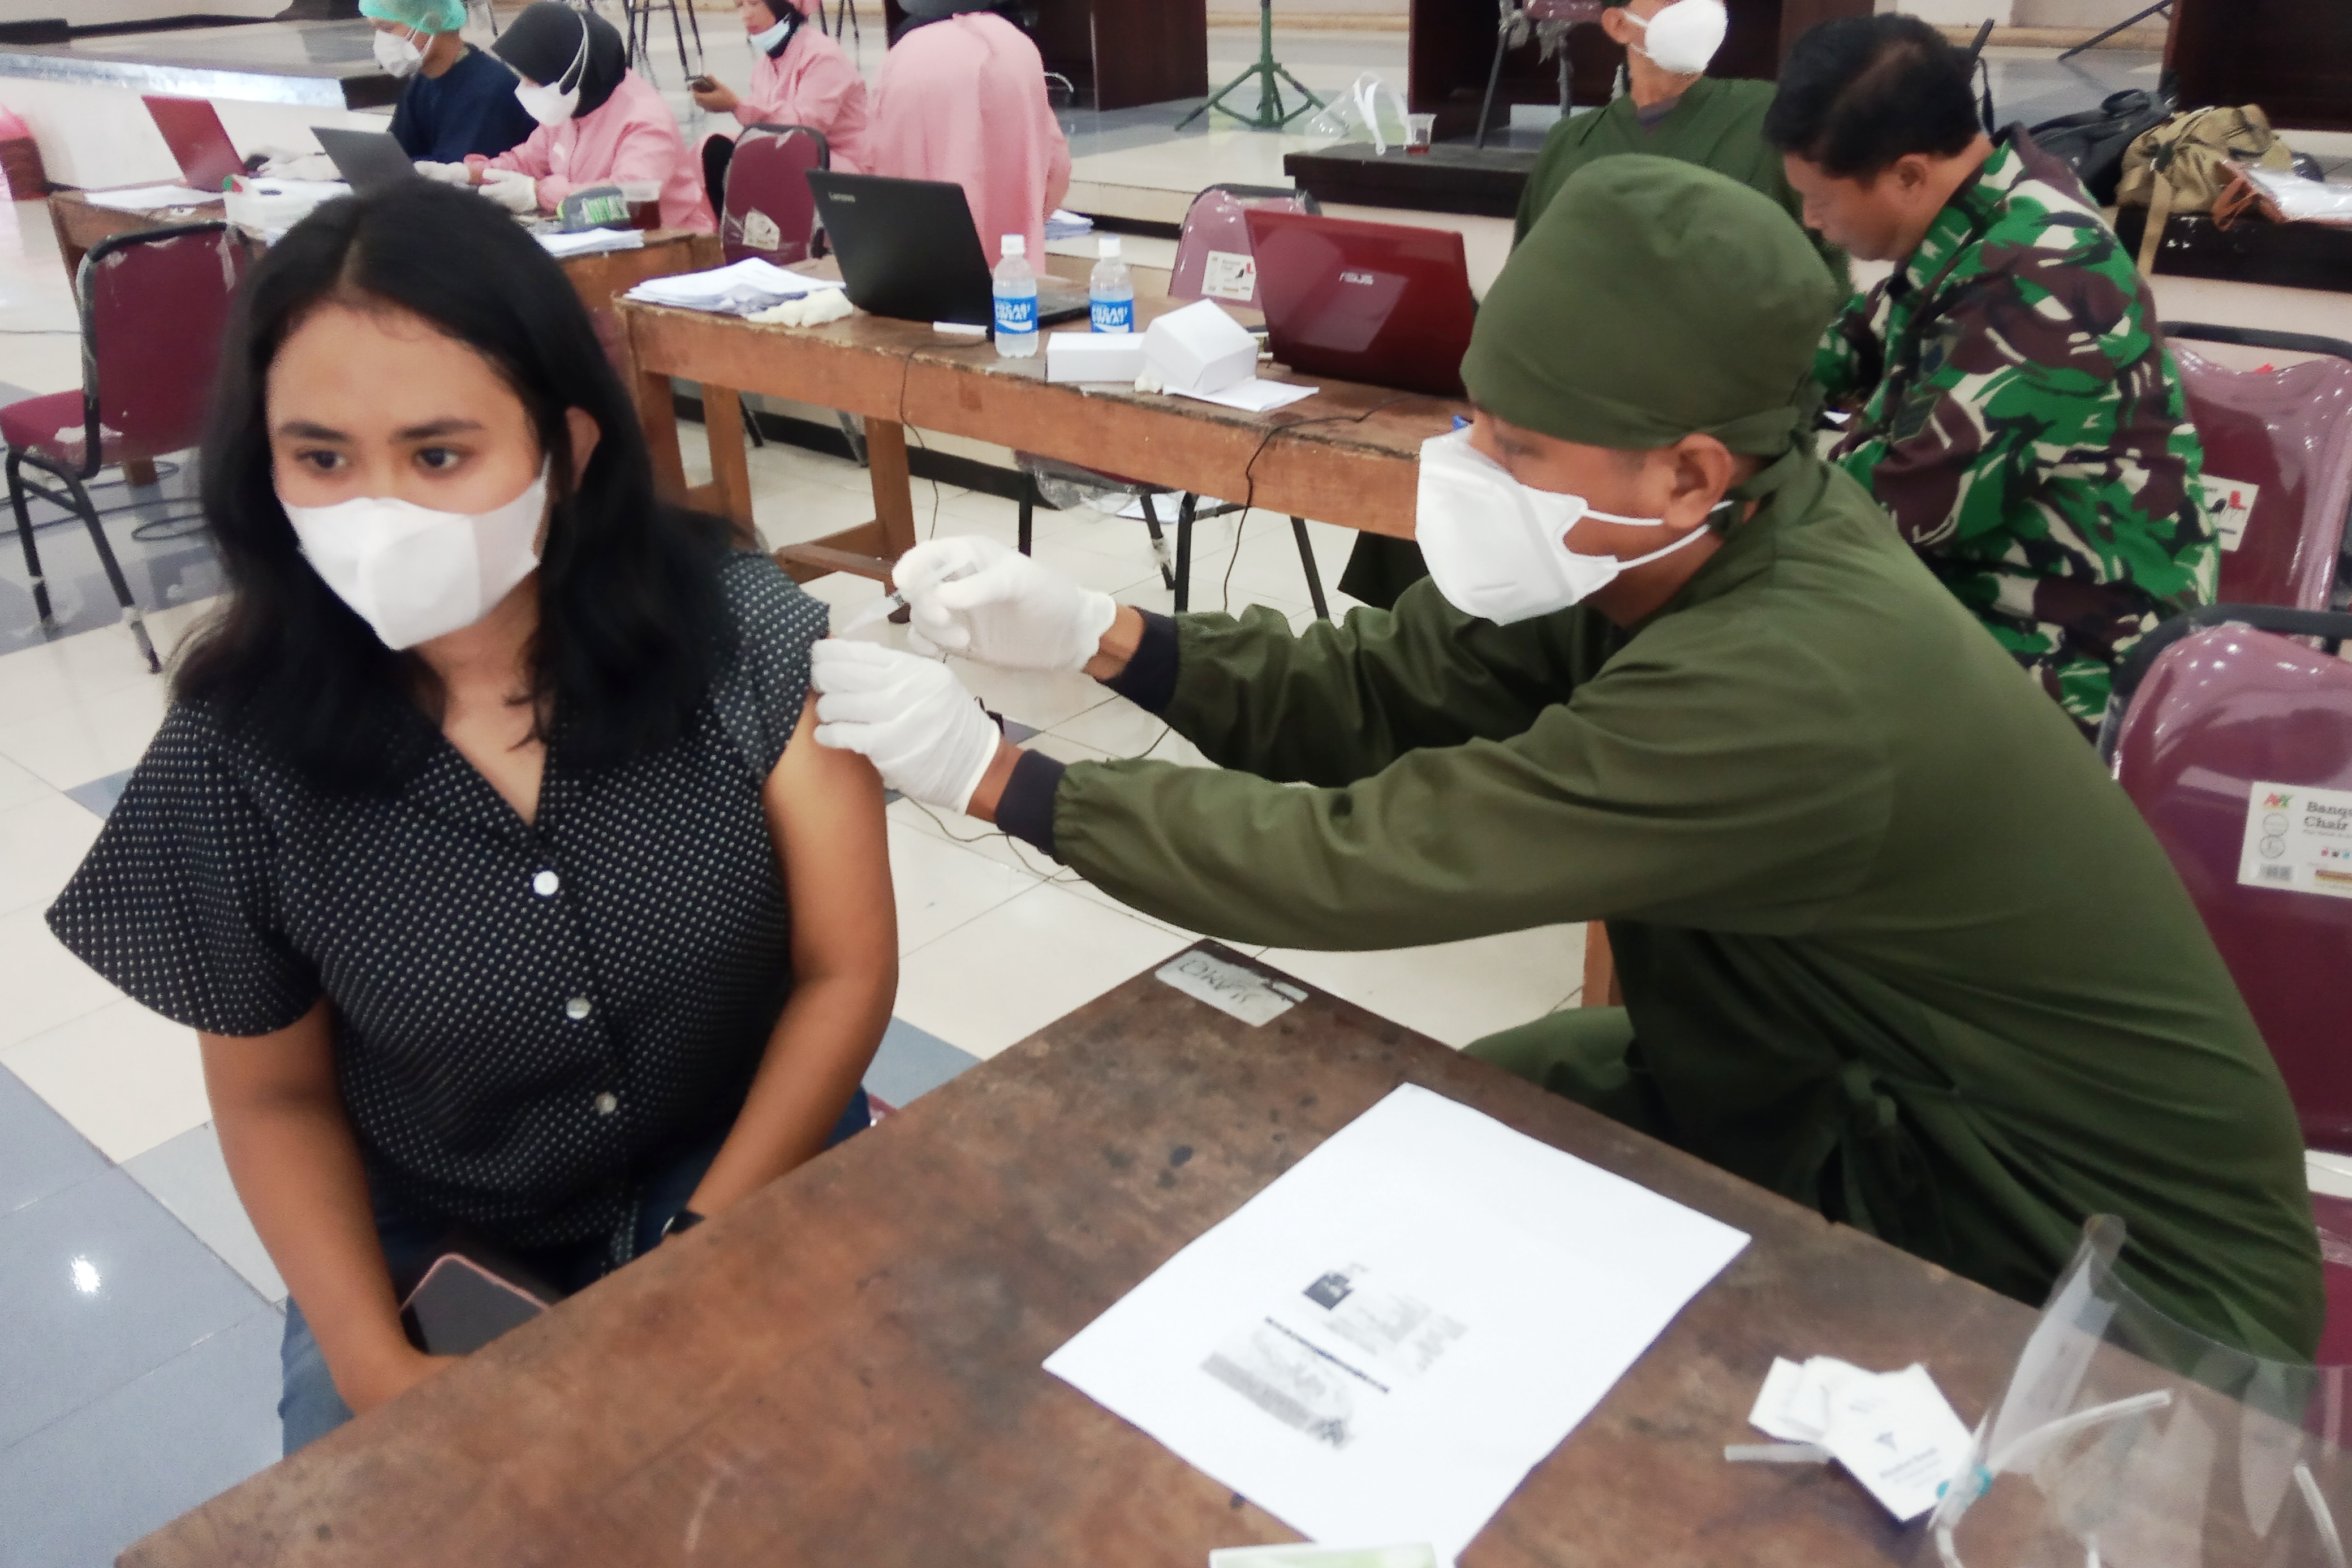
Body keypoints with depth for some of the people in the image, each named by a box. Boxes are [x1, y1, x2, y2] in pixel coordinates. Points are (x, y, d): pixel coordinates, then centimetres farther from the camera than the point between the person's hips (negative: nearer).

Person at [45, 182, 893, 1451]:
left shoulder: (745, 636, -18)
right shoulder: (233, 761, -14)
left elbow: (847, 972, -10)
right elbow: (275, 1098, 0)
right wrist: (370, 1359, -13)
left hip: (747, 1171, 0)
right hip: (432, 1241, 1)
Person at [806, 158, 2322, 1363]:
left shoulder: (1785, 694, -37)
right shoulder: (1667, 542, -12)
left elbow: (1352, 861, -32)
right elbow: (1385, 686, -7)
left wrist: (991, 773, -24)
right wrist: (1100, 635, -20)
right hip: (1827, 1098, 7)